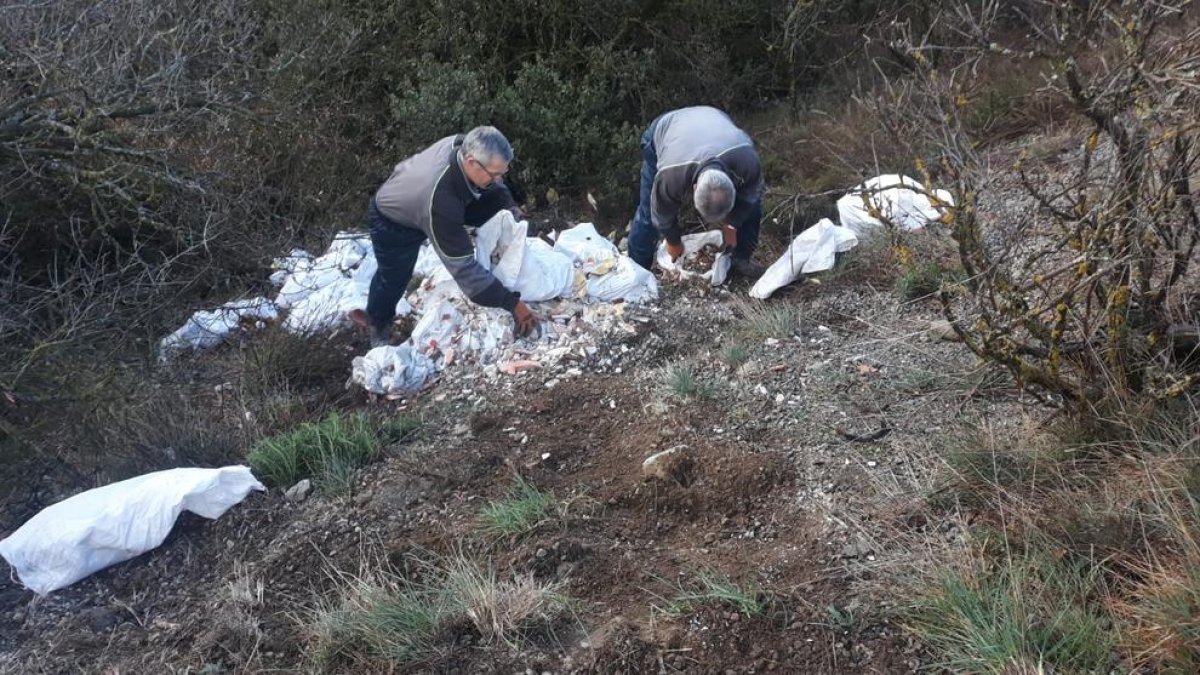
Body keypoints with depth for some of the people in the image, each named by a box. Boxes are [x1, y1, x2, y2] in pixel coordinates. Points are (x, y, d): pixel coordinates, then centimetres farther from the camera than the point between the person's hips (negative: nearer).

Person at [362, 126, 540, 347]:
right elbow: (463, 266, -43)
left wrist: (510, 206, -12)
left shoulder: (465, 146, -29)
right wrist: (513, 304, -41)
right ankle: (378, 325, 37)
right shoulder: (440, 200, -47)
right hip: (392, 223, -6)